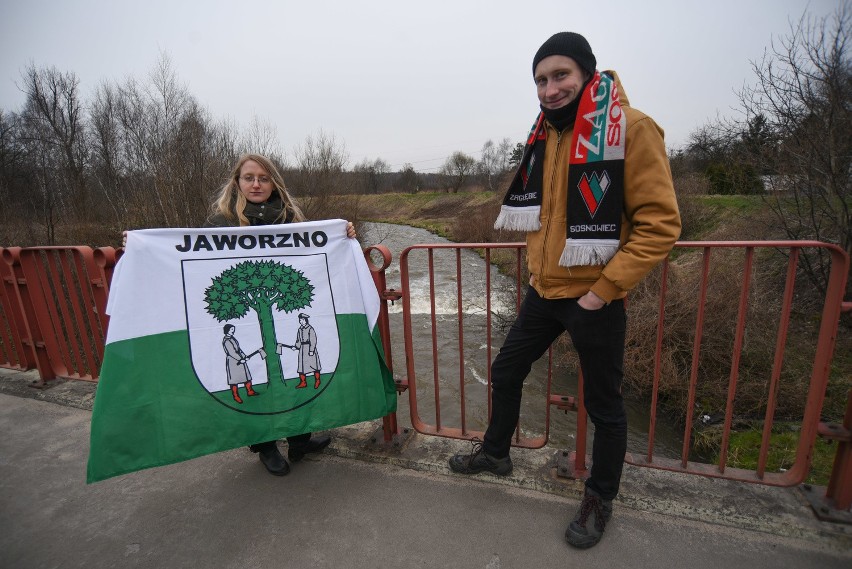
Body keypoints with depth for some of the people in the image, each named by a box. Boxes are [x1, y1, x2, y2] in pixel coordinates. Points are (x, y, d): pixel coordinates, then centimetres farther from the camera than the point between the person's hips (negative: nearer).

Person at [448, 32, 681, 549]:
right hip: (544, 292, 7)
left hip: (595, 300, -6)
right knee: (506, 371, 17)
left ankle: (601, 499, 35)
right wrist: (539, 264, 12)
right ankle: (496, 452, 42)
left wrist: (604, 289, -18)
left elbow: (660, 223, -15)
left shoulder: (631, 129, -12)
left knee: (603, 404, 10)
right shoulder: (545, 135, 9)